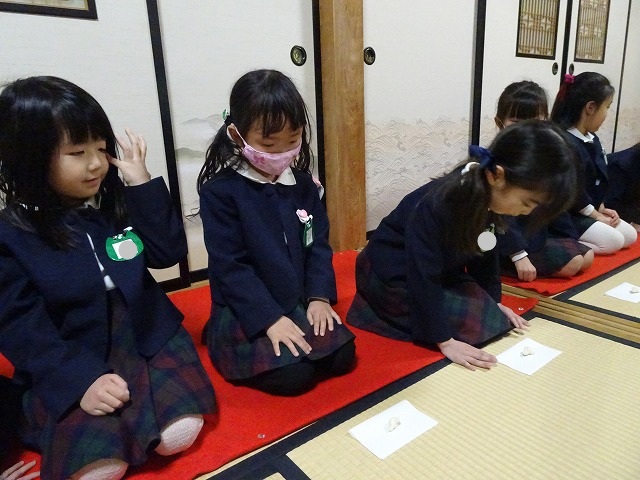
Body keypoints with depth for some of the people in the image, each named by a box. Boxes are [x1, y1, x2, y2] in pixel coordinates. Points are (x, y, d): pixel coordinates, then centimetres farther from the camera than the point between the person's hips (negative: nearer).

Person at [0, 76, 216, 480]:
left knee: (179, 433, -17)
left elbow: (169, 253, -4)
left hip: (150, 338, 3)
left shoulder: (118, 198, 1)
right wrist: (80, 381, -22)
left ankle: (125, 412, 7)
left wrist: (143, 184, -12)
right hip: (72, 365, -2)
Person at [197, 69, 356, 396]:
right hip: (245, 313, -4)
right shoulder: (220, 191, -15)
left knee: (342, 356, -9)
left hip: (299, 303, 5)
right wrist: (270, 318, -20)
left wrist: (319, 296, -7)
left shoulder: (303, 183, 2)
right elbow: (229, 267, -17)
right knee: (293, 374, -19)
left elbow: (318, 244, 5)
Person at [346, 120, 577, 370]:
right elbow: (423, 279, -31)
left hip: (439, 271, 8)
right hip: (393, 276, -8)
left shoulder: (487, 196, -11)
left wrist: (493, 301, 4)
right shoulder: (434, 206, -35)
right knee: (482, 323, -13)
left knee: (495, 317, 5)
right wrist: (445, 341, -27)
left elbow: (485, 252, 4)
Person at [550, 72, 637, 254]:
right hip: (563, 214, -10)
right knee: (613, 241, -16)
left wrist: (601, 209, 6)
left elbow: (599, 178, 16)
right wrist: (596, 215, -11)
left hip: (589, 211, 10)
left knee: (630, 235, 9)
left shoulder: (592, 139, 8)